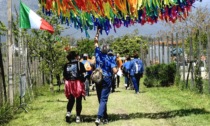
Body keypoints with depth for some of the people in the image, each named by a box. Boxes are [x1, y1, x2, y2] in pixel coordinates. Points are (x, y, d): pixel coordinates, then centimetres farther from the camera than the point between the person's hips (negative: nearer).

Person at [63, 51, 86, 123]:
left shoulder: (66, 65, 5)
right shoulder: (79, 64, -5)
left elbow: (64, 76, 6)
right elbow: (83, 74, -9)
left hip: (69, 84, 3)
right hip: (78, 83, -3)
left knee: (71, 100, 15)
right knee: (78, 101, 5)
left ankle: (68, 113, -6)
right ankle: (78, 117, 5)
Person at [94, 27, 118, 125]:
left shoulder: (98, 54, -1)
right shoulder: (110, 58, -9)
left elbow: (96, 41, 12)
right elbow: (115, 71, -17)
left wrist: (98, 31, 19)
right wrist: (117, 69, 6)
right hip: (107, 80, -4)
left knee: (101, 99, 14)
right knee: (103, 99, -6)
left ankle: (105, 117, 22)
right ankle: (99, 117, -21)